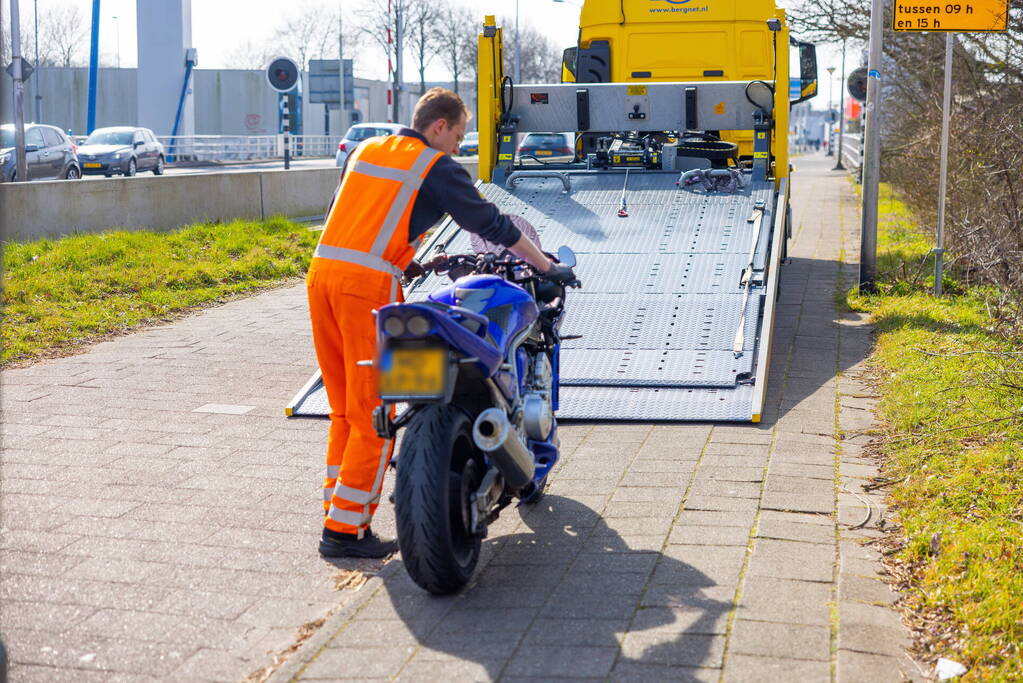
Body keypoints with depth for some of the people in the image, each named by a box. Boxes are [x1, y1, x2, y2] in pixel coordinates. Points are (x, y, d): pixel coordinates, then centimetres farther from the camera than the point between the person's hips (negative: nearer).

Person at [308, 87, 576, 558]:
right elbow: (489, 223, 2)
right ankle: (344, 528, 0)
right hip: (369, 287, -7)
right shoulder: (437, 168, 2)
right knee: (372, 413, -1)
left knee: (345, 409, 14)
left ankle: (338, 514, 18)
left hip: (322, 272, 7)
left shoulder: (365, 150, 22)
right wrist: (548, 267, 10)